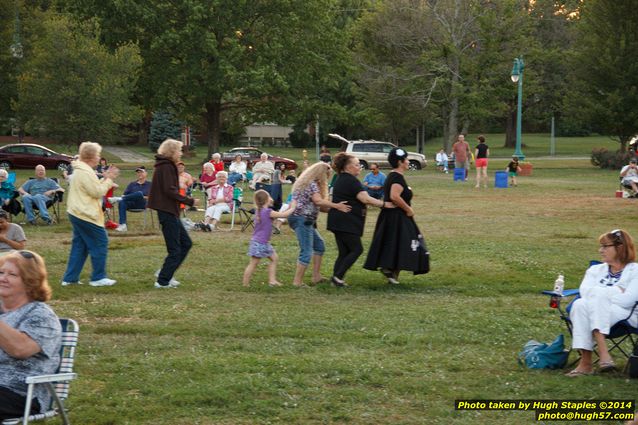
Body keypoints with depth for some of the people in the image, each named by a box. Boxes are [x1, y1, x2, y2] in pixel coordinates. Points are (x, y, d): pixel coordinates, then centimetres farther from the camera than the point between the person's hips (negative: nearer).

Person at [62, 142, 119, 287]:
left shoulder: (80, 170, 16)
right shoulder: (86, 172, -19)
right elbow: (98, 192, -18)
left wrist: (104, 179, 12)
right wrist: (108, 180, -7)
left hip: (77, 214, 11)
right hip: (86, 215, -11)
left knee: (79, 245, 13)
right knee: (100, 243, -2)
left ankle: (70, 278, 12)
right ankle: (98, 277, 2)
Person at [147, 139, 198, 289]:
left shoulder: (167, 166, 16)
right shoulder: (166, 167, -15)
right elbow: (170, 191, -22)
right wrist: (189, 201, -18)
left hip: (170, 212, 10)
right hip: (167, 212, -10)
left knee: (186, 243, 14)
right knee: (175, 250, -4)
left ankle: (165, 273, 16)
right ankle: (163, 281, 2)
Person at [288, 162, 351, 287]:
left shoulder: (309, 183, 19)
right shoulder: (312, 184, -12)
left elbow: (317, 206, 17)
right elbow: (318, 201, -26)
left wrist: (332, 209, 8)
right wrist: (336, 206, -23)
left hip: (304, 220, 11)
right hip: (301, 219, -11)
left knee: (319, 245, 18)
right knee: (306, 252, -11)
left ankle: (316, 276, 18)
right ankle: (297, 282, -9)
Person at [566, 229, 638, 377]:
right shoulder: (596, 270, 20)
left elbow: (626, 300, -11)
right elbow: (585, 291, -1)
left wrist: (599, 293, -6)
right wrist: (616, 291, -9)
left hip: (626, 317, -4)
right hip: (595, 312, 4)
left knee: (594, 302, -32)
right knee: (580, 304, -30)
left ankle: (586, 361, -41)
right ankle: (585, 361, -39)